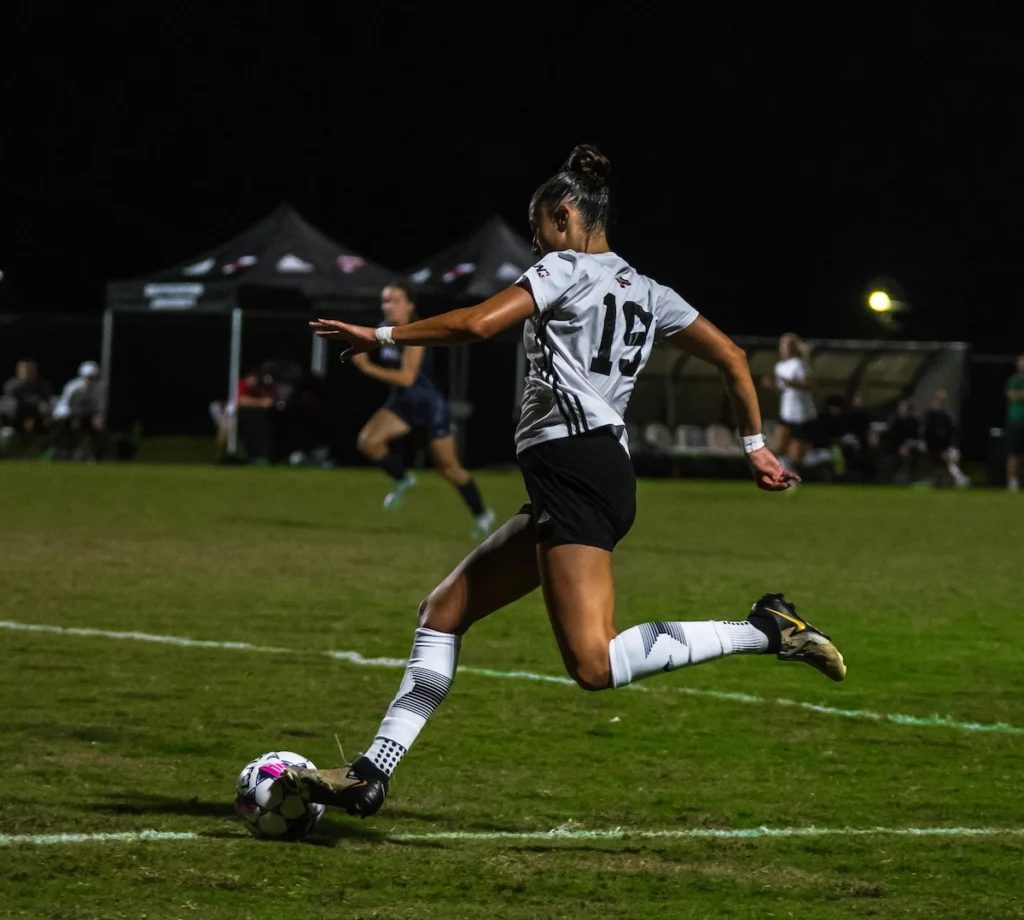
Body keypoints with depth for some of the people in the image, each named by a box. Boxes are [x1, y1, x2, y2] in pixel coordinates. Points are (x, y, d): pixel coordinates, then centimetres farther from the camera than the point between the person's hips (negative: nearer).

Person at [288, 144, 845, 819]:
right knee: (446, 609, 11)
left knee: (594, 666, -20)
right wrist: (756, 445, 26)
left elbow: (475, 325, -11)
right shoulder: (646, 291, 22)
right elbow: (732, 358, 21)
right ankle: (371, 775, 7)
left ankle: (763, 630, -19)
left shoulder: (567, 269, -1)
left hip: (576, 471, -10)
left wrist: (380, 336, -2)